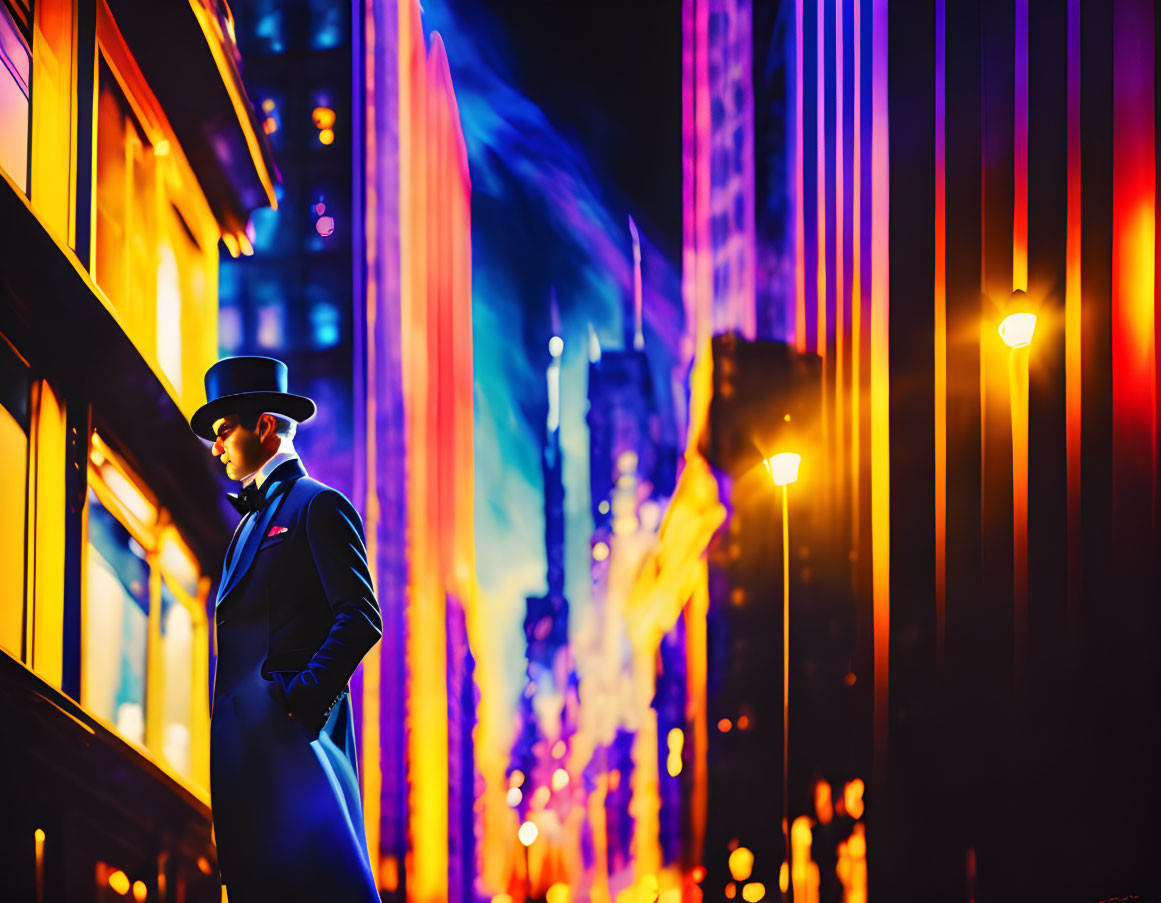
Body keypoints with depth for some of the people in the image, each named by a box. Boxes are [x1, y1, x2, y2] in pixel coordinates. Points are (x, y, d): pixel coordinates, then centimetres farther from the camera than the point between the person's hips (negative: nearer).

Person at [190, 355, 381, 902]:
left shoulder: (318, 506, -1)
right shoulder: (252, 521, 26)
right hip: (243, 743, 9)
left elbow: (360, 619, -11)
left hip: (290, 734, -9)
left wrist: (302, 698, -18)